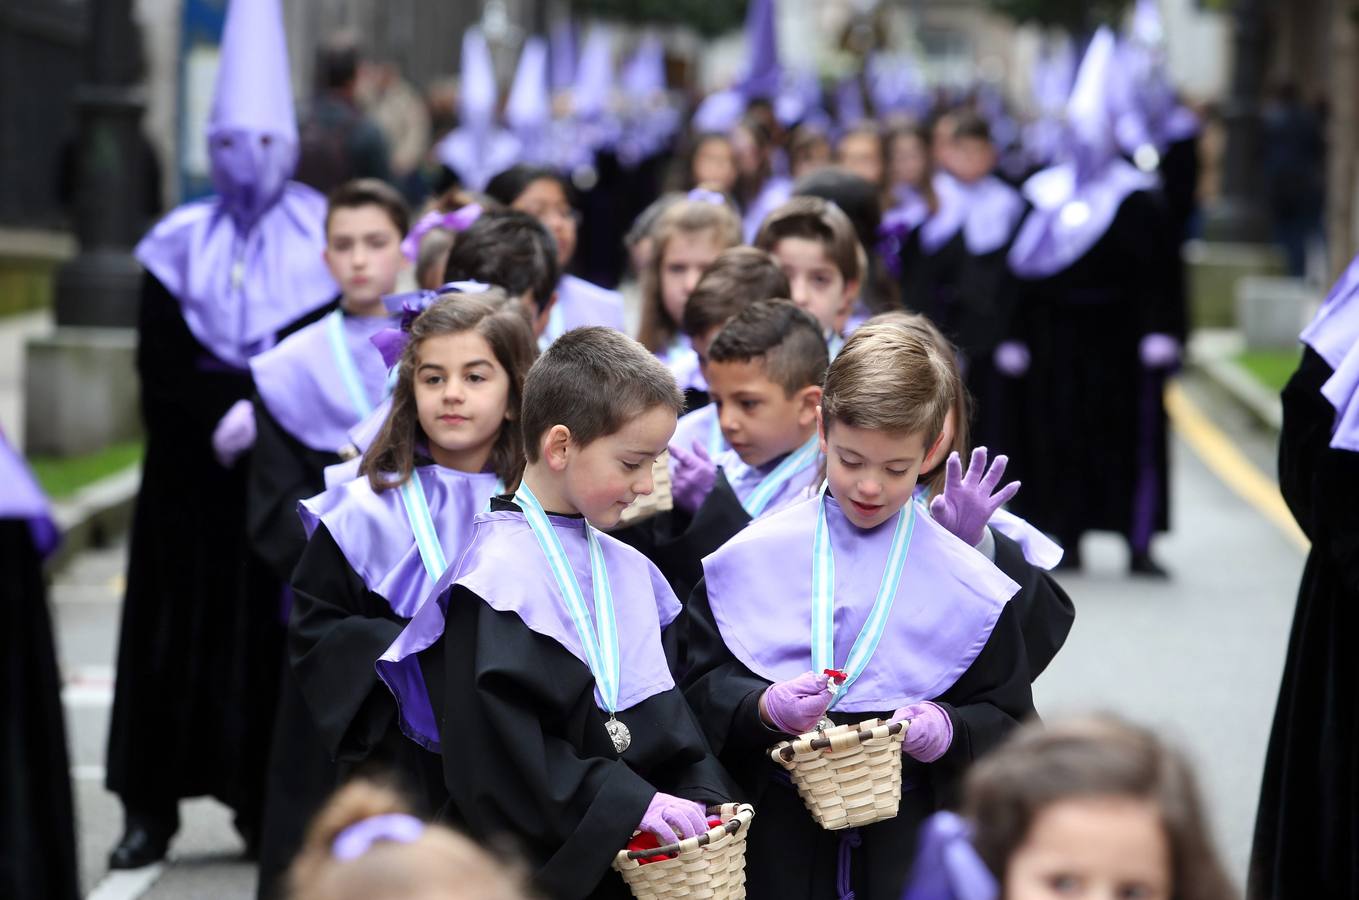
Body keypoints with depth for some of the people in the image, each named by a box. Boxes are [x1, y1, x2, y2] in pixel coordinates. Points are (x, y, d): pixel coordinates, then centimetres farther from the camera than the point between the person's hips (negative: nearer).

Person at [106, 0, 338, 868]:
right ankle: (152, 809, 4)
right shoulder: (179, 246, 7)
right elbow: (161, 369, 0)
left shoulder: (325, 243, 3)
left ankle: (269, 807, 3)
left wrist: (263, 413, -14)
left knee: (277, 633, -3)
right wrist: (224, 416, -13)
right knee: (176, 637, 0)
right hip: (191, 480, 1)